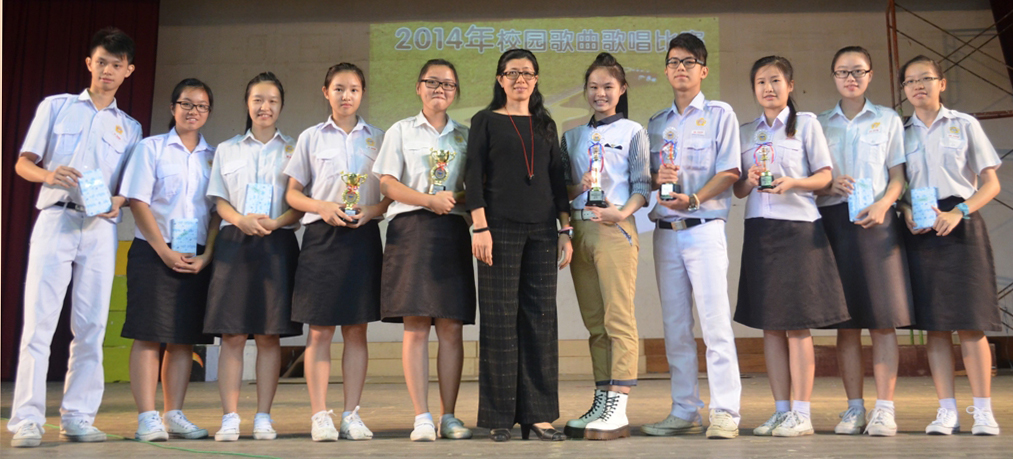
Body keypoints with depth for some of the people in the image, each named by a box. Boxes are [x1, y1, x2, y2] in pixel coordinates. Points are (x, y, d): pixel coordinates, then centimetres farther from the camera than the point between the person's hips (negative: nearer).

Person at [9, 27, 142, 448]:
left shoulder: (129, 128, 18)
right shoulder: (56, 106, 14)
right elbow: (23, 163, 9)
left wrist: (118, 202, -9)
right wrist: (48, 174, -13)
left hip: (100, 228, 2)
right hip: (55, 220, -2)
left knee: (91, 326, 0)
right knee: (39, 321, -8)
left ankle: (78, 418, 5)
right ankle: (26, 419, -7)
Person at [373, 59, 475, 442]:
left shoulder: (465, 136, 16)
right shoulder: (401, 131, 11)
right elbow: (388, 185, 2)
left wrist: (457, 199, -9)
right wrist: (431, 200, -10)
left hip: (453, 232, 2)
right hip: (411, 229, -2)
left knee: (451, 327, -1)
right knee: (415, 326, -7)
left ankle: (449, 416, 7)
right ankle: (422, 417, -2)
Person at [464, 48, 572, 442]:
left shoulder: (545, 125, 16)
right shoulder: (486, 121, 6)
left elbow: (557, 179, 15)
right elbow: (473, 175, -2)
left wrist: (566, 230, 7)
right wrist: (480, 227, -12)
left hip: (542, 231, 4)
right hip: (501, 228, -3)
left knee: (540, 318, 2)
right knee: (500, 320, -3)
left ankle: (538, 414, 9)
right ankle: (500, 417, 5)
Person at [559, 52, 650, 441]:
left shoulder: (633, 131, 6)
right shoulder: (572, 136, 18)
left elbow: (642, 185, 0)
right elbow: (562, 188, 15)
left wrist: (622, 212, -17)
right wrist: (578, 187, -6)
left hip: (616, 229, -5)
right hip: (580, 229, 5)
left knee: (619, 319, -9)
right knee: (594, 322, 7)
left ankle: (618, 411, -9)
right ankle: (601, 403, 13)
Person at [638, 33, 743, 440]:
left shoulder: (719, 114, 4)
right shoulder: (656, 124, 18)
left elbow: (729, 171, -4)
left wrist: (693, 199, -18)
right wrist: (657, 179, -6)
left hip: (704, 227, -5)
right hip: (665, 231, 5)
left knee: (715, 320, -9)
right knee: (674, 325, 6)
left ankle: (725, 413, -6)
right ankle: (684, 411, 13)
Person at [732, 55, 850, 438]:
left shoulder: (806, 123, 4)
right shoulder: (746, 132, 16)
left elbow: (825, 176, 1)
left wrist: (794, 182, -17)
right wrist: (749, 180, -7)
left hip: (799, 228, -4)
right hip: (759, 230, 4)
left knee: (797, 324, -5)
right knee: (769, 325, 4)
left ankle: (801, 413, 0)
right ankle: (781, 410, 11)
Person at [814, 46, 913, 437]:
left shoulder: (888, 120, 11)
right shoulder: (820, 124, 14)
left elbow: (898, 176, 6)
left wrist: (883, 205, -13)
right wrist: (829, 185, -10)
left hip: (876, 223, -1)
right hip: (834, 222, 1)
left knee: (883, 319, -5)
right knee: (846, 321, 2)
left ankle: (884, 408, -1)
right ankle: (854, 408, 8)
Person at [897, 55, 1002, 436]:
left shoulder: (964, 125, 6)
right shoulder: (901, 133, 12)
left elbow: (991, 183, 2)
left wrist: (958, 212, -13)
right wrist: (906, 211, -10)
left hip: (961, 227, -2)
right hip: (920, 233, 2)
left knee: (970, 322, -5)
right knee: (933, 324, 1)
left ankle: (983, 411, 1)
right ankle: (947, 411, 6)